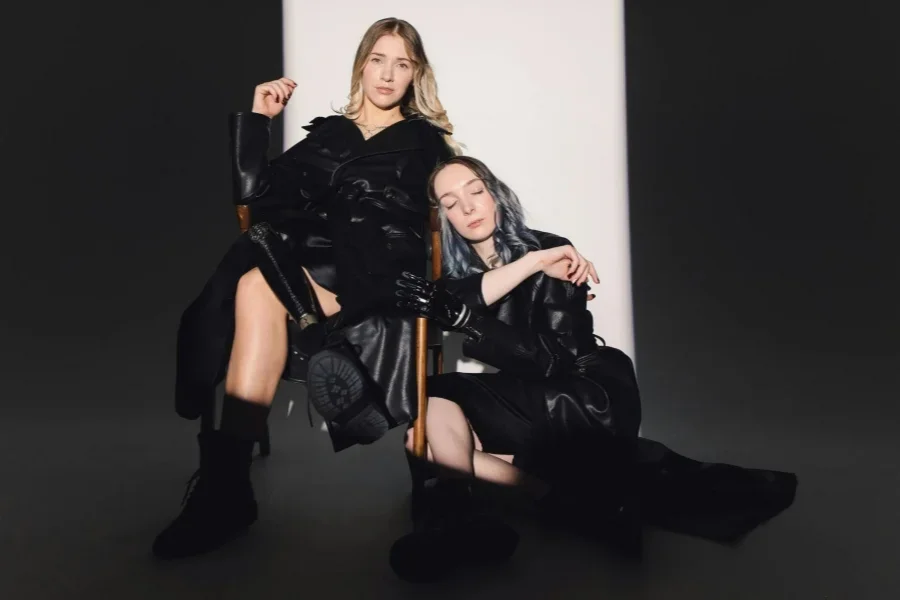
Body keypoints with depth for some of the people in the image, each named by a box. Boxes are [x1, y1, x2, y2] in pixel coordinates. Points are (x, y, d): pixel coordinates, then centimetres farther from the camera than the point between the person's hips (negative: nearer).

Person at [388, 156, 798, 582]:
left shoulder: (553, 253, -5)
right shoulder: (457, 275, 8)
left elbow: (552, 358, -18)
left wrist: (461, 316, -29)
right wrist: (531, 262, -26)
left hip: (583, 404, -4)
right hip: (526, 412, 5)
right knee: (431, 429, -25)